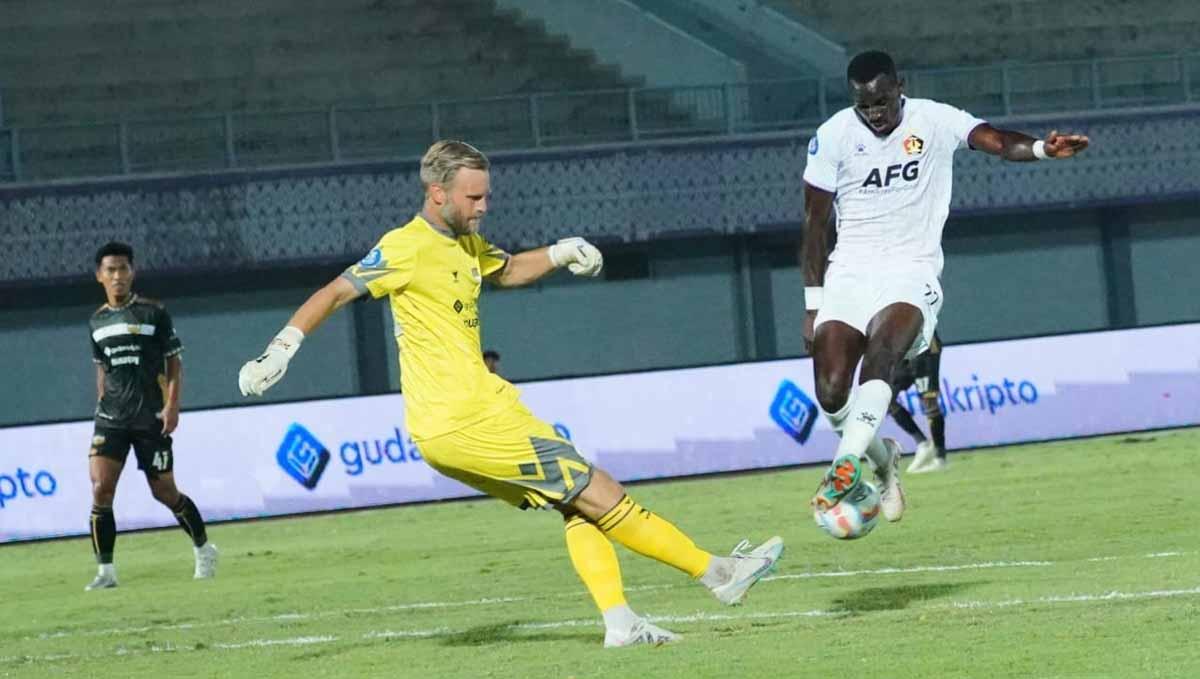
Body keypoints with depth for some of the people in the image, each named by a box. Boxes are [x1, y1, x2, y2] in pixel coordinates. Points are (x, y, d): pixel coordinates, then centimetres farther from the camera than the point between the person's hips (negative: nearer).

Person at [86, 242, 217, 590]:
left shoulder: (154, 313, -4)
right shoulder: (98, 321, 9)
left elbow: (174, 362, -2)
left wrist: (172, 405, -12)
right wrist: (101, 404, 14)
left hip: (151, 418, -3)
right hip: (111, 418, 3)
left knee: (164, 492, 5)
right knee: (100, 489, -13)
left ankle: (203, 549, 28)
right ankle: (105, 570, -8)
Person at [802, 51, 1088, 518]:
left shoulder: (934, 121, -2)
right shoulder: (833, 136, 1)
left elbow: (999, 142, -18)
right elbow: (815, 226, 5)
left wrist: (1043, 148, -41)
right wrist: (813, 306, 3)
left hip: (911, 272, -2)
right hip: (850, 270, 2)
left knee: (881, 351, -32)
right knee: (831, 394, -11)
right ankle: (882, 460, 19)